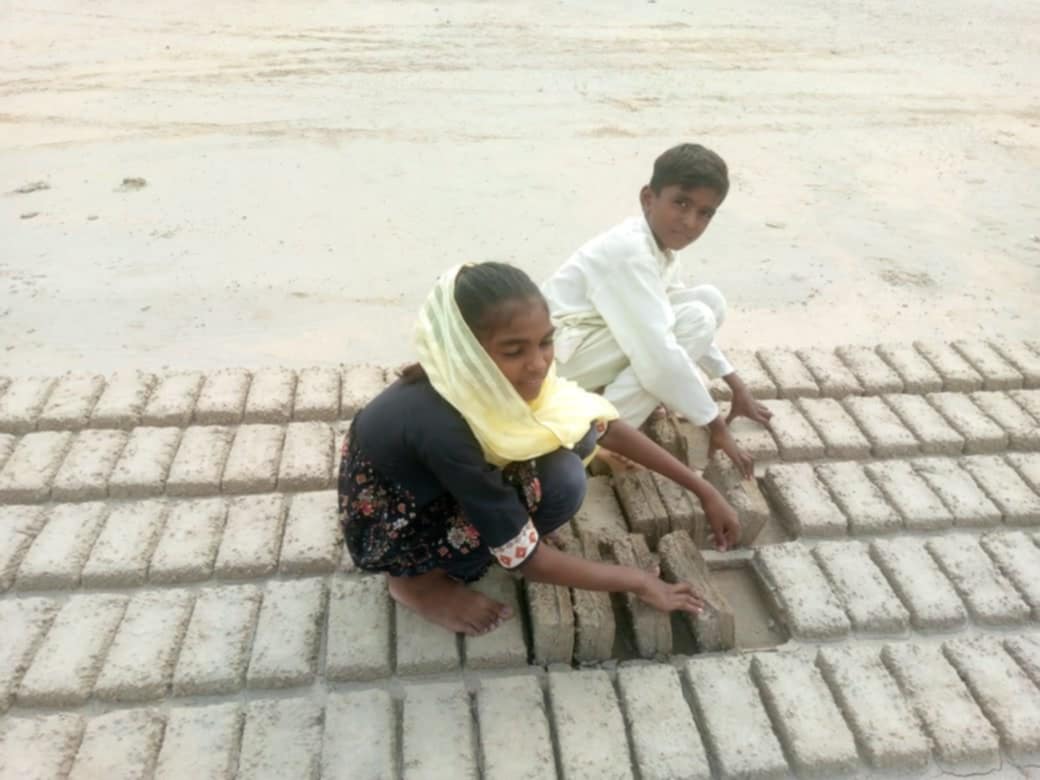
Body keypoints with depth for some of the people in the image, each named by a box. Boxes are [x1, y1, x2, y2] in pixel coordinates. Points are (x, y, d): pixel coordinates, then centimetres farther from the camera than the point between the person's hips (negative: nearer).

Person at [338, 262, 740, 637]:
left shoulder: (493, 379, -19)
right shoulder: (442, 427, -38)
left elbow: (606, 426, -6)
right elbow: (524, 559, -28)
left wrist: (704, 491, -5)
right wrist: (639, 582, -17)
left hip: (439, 489, 6)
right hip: (387, 523, -6)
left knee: (576, 431, -13)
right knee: (559, 483, -26)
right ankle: (417, 579, -7)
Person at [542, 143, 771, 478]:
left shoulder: (658, 244, 4)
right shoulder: (629, 251, -25)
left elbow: (682, 319, 17)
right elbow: (658, 357, -30)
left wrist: (736, 385, 13)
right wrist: (716, 425, -21)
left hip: (597, 341, 9)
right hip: (559, 352, -9)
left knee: (709, 301, 2)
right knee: (695, 318, -21)